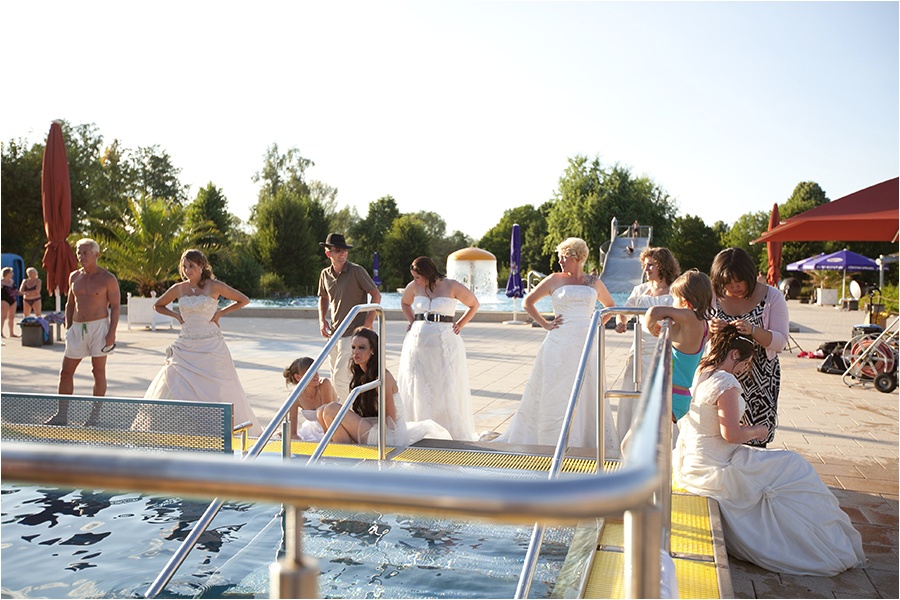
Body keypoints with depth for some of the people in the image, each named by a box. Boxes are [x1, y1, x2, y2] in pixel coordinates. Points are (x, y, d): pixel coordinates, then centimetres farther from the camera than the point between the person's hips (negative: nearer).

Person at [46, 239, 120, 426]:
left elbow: (115, 307, -6)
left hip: (99, 326, -6)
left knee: (98, 371, 1)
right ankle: (62, 414, 15)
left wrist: (112, 333, -14)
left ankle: (95, 414, 10)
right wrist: (68, 329, 11)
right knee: (66, 371, 6)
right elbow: (70, 304, 19)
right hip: (77, 328, 6)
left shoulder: (108, 279, -5)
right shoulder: (74, 277, 11)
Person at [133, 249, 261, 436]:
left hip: (210, 346, -3)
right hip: (186, 346, 3)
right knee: (174, 384, -3)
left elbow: (244, 300, 3)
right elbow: (158, 306, 22)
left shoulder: (215, 286, -3)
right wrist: (176, 315, 6)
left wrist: (221, 312, -3)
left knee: (216, 389, -2)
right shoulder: (178, 289, 6)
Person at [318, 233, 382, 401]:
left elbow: (376, 295, -9)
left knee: (340, 378, -15)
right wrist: (322, 320, 9)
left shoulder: (356, 271, -10)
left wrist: (368, 322, -14)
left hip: (353, 333, -7)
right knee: (335, 378, 15)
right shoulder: (325, 274, 8)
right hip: (333, 333, 7)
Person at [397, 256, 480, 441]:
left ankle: (455, 434, 8)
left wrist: (460, 325, 1)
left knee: (446, 388, -1)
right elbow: (404, 302, 26)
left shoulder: (452, 286, -5)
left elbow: (474, 304, 8)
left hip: (445, 342, -3)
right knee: (417, 389, 5)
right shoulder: (414, 287, 5)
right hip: (418, 341, 4)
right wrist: (413, 321, 13)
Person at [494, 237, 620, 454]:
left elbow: (610, 305, 25)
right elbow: (528, 301, 10)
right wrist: (545, 324, 1)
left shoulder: (594, 283, 9)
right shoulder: (554, 280, 4)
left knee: (587, 394, 5)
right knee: (555, 393, 1)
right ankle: (553, 441, 11)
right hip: (559, 344, -2)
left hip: (586, 344, 2)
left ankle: (589, 442, 14)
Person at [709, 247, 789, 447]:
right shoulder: (714, 297, 4)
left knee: (755, 442, -3)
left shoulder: (772, 297, 0)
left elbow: (780, 342, -6)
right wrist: (709, 328, -16)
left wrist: (752, 331, -24)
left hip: (759, 381, -1)